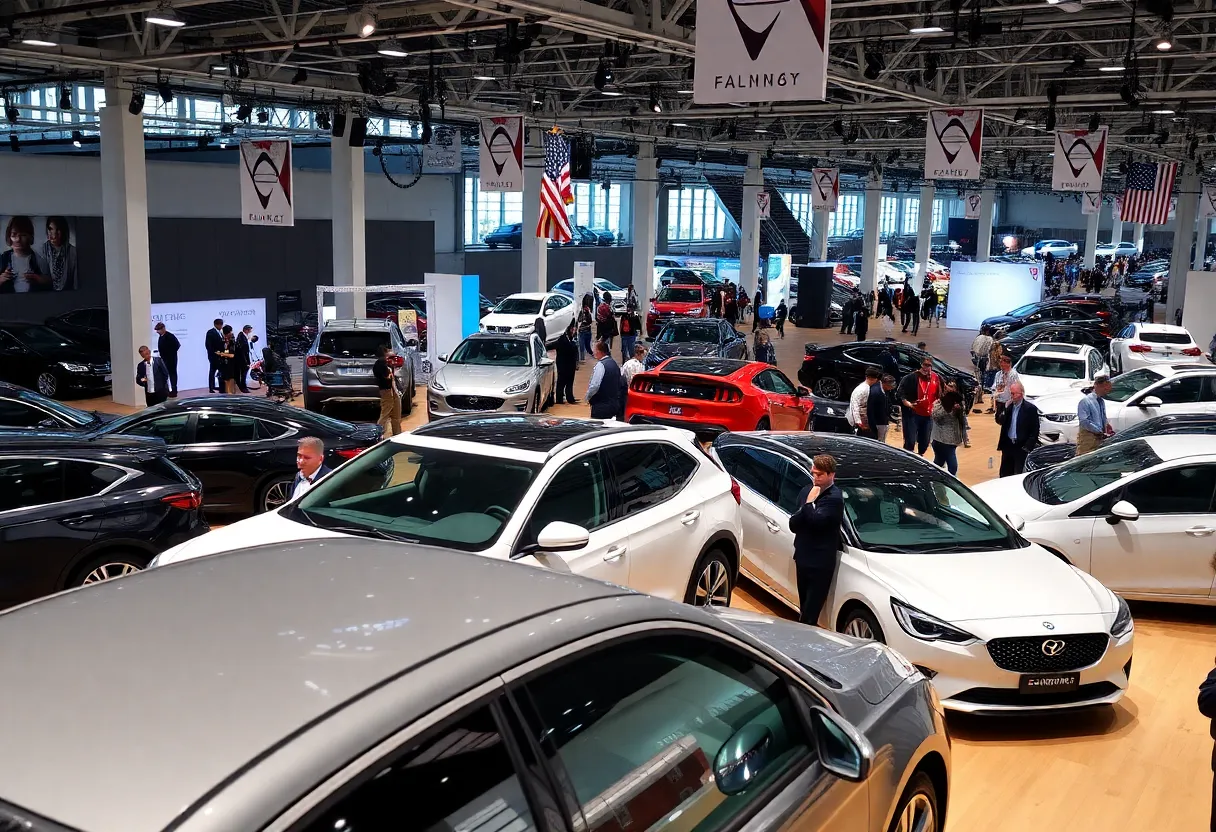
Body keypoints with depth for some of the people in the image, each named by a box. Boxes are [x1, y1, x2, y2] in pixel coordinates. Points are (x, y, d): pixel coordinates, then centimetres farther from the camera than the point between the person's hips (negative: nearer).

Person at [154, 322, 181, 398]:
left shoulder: (170, 336, -15)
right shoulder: (160, 337, 9)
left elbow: (177, 345, -16)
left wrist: (172, 353, -11)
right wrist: (158, 351, 3)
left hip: (171, 359, -8)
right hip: (164, 359, 8)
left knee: (172, 373, 0)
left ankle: (174, 391, 6)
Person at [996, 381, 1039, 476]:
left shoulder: (1030, 408, -10)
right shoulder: (1009, 406, 6)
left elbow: (1035, 431, -9)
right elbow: (999, 421, 6)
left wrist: (1027, 447, -15)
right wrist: (1005, 409, -10)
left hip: (1021, 447, -5)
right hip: (1007, 445, 5)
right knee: (1004, 474, 11)